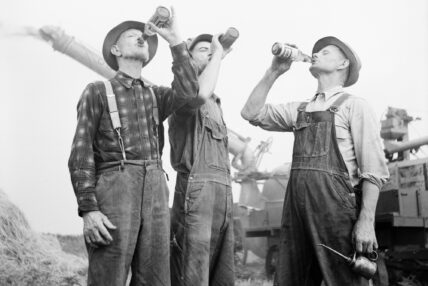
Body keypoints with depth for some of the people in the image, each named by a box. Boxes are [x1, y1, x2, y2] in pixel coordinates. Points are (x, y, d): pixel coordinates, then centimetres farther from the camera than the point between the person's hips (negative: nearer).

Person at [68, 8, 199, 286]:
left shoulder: (156, 95, 24)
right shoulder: (97, 91, 10)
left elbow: (188, 92, 1)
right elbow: (81, 154, 1)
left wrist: (175, 41, 1)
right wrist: (88, 209, -11)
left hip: (156, 190, 4)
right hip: (115, 187, -4)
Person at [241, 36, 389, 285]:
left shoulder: (354, 106, 3)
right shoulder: (299, 110, 21)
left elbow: (373, 169, -4)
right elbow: (252, 112, 17)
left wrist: (366, 221, -15)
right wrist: (274, 71, 11)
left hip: (335, 204, -5)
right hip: (297, 207, 5)